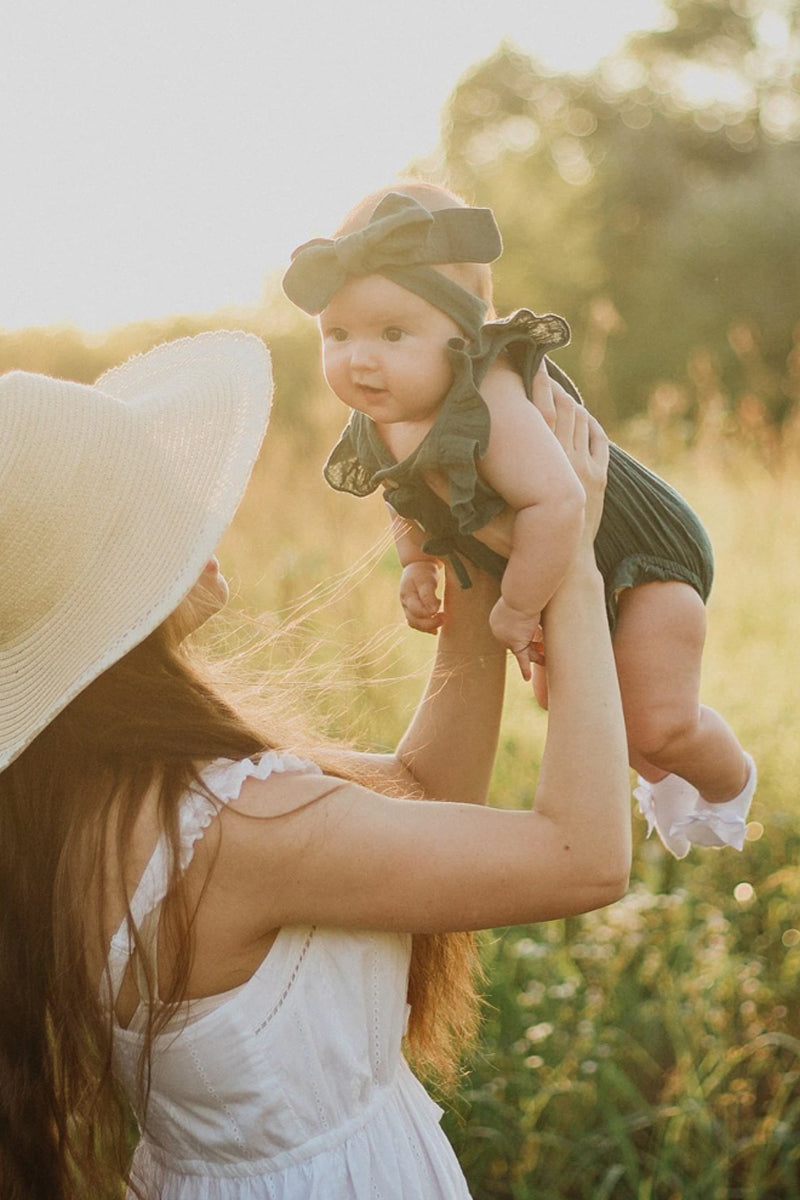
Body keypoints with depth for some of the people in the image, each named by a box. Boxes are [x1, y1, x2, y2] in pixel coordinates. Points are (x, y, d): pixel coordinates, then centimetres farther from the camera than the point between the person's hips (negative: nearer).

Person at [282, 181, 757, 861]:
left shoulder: (490, 404, -41)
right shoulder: (379, 423, -13)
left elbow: (556, 503, -49)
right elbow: (411, 500, 8)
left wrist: (518, 609, -35)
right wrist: (417, 566, -8)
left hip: (640, 555, -9)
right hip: (566, 572, 9)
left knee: (658, 722, -11)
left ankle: (730, 784, 27)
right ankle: (661, 779, 55)